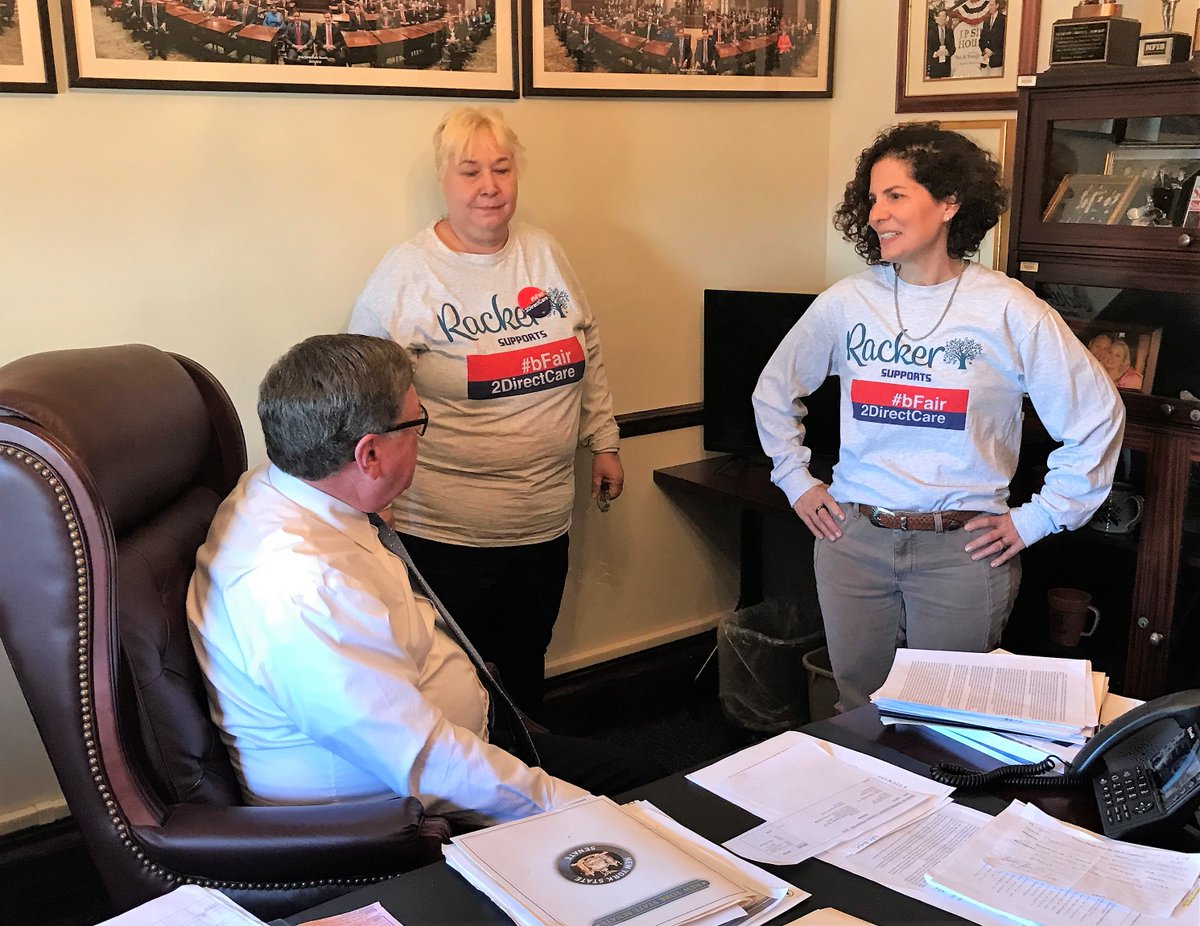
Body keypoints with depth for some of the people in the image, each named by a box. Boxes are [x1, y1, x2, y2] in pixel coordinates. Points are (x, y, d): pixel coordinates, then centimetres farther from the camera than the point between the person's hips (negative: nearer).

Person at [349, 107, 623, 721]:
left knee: (525, 666, 20)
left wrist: (602, 442, 15)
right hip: (446, 531, -5)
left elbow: (588, 352, 15)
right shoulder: (406, 273, -9)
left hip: (545, 518, 5)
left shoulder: (544, 253, 7)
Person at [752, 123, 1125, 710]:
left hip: (962, 549, -2)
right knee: (859, 710, 15)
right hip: (852, 538, 2)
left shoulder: (1008, 311, -6)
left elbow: (1098, 417, -1)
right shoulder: (847, 302, 1)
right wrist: (795, 480, 10)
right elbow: (774, 390, 16)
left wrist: (1037, 519, -3)